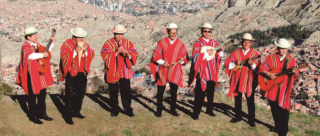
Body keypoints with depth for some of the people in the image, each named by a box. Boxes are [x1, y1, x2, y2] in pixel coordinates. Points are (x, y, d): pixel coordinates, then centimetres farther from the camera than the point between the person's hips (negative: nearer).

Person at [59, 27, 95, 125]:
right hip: (71, 74, -5)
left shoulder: (85, 44, 8)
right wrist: (75, 51, -26)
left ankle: (76, 112, 30)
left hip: (82, 73, 6)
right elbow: (64, 57, -19)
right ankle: (68, 116, 10)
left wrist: (86, 50, -15)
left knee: (80, 93, 14)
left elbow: (92, 55, 2)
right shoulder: (66, 44, -8)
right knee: (70, 95, 1)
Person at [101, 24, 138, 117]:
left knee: (126, 92, 2)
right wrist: (116, 52, -26)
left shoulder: (128, 43, 5)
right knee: (113, 92, 9)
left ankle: (128, 109, 14)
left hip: (125, 72, 1)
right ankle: (115, 110, 23)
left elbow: (135, 55, -3)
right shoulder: (108, 43, -3)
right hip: (112, 72, -1)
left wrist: (128, 54, -23)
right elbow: (105, 56, -16)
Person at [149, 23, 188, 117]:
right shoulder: (161, 43, -1)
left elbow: (185, 58, 5)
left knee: (174, 92, 7)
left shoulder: (181, 44, 4)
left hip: (175, 72, 1)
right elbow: (155, 56, -1)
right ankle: (159, 110, 16)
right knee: (160, 91, 3)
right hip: (163, 71, -1)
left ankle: (173, 109, 22)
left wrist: (182, 60, -17)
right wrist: (162, 62, -17)